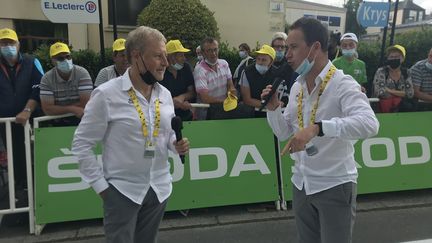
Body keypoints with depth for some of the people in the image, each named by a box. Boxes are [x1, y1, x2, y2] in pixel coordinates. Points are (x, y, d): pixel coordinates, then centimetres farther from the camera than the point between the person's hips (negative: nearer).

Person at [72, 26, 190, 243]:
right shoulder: (106, 94, -15)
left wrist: (177, 144, -8)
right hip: (122, 190, -5)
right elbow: (81, 144, -10)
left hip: (160, 188, 5)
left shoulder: (165, 95, 2)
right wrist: (100, 186, -9)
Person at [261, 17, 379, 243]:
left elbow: (369, 123, -34)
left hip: (334, 185, -6)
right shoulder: (297, 87, 5)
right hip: (301, 183, 6)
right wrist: (273, 108, -8)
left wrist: (317, 128, -43)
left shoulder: (342, 84, -17)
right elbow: (284, 133, 10)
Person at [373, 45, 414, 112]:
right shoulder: (381, 72, -3)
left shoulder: (406, 73, 8)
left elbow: (410, 93, -1)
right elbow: (379, 92, -14)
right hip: (384, 107, -3)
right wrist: (401, 94, -4)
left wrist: (391, 91, -10)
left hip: (404, 107, 3)